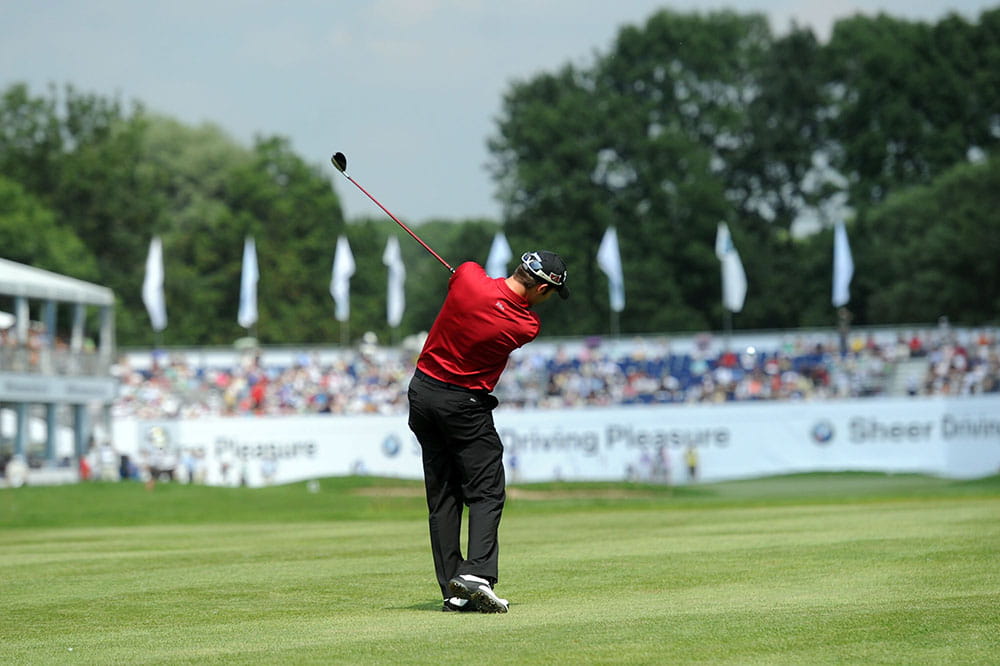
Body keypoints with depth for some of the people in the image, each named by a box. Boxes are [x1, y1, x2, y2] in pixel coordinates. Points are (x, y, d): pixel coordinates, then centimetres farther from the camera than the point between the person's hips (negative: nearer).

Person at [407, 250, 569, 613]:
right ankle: (477, 573, -18)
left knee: (442, 497, 9)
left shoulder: (468, 275, -10)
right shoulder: (526, 327, -16)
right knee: (487, 492, 2)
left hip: (421, 391, 5)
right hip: (465, 403, -5)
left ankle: (452, 590, 7)